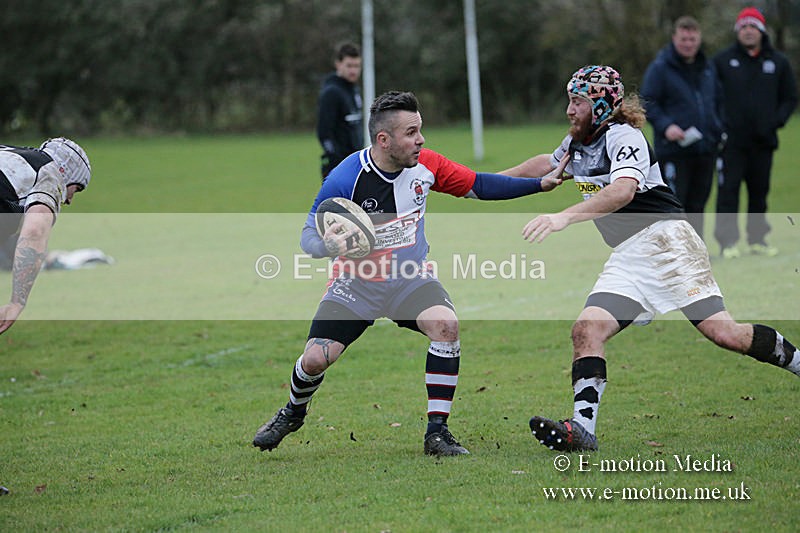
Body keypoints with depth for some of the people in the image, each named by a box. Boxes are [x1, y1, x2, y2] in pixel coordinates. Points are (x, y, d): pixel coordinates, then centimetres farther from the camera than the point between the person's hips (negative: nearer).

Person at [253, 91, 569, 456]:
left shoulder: (425, 164, -10)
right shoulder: (345, 179, -22)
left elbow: (479, 186, 2)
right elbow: (309, 236, -15)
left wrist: (542, 184, -3)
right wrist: (327, 245, -39)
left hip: (411, 279, 2)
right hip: (356, 283, -2)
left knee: (446, 325, -27)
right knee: (315, 359, -11)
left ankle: (437, 432, -17)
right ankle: (293, 413, 26)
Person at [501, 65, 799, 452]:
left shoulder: (623, 136, -11)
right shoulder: (576, 143, 16)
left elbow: (623, 190, -29)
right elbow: (548, 163, 39)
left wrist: (564, 217, -40)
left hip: (666, 240, -8)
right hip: (626, 258, 8)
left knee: (722, 333, -16)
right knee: (587, 330, -14)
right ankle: (582, 430, -22)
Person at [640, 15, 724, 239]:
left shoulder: (708, 67, 14)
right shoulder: (660, 68, -5)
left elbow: (718, 101, 24)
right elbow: (647, 102, -8)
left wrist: (719, 131, 12)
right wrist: (665, 126, -21)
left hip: (706, 149, 6)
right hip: (673, 151, -6)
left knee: (697, 204, 11)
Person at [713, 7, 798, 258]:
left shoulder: (778, 62, 9)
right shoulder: (722, 60, 3)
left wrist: (776, 122, -2)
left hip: (763, 142, 2)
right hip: (731, 141, -2)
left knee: (759, 191, 8)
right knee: (728, 190, -8)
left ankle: (757, 239, 17)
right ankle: (728, 241, -6)